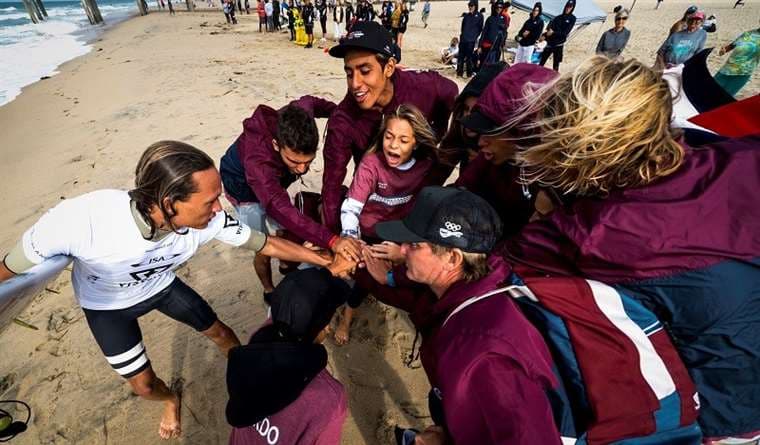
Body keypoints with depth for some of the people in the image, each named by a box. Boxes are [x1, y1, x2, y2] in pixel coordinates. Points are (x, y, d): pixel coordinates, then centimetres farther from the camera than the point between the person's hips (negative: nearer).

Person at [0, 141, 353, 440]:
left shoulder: (209, 220, -35)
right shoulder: (78, 220, -44)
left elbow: (268, 244, -23)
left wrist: (327, 261, -21)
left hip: (161, 285, 2)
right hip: (106, 306, -1)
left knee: (219, 332, 11)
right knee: (143, 385, 10)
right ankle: (170, 399, 48)